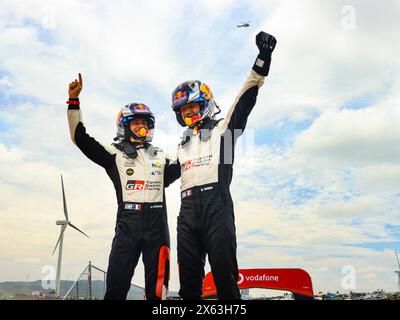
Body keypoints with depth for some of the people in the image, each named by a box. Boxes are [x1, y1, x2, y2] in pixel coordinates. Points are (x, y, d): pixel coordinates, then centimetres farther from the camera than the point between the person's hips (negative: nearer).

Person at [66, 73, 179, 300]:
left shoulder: (161, 156, 20)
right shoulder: (115, 153, 10)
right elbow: (81, 137, 3)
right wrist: (74, 101, -2)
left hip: (157, 223, 3)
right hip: (128, 222, -2)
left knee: (157, 289, 5)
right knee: (116, 286, -5)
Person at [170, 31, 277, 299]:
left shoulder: (222, 129, 10)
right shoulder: (182, 145, 28)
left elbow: (246, 99, -1)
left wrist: (263, 59, -9)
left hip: (216, 204, -5)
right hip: (187, 210, 6)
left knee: (225, 276, -8)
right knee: (189, 279, 6)